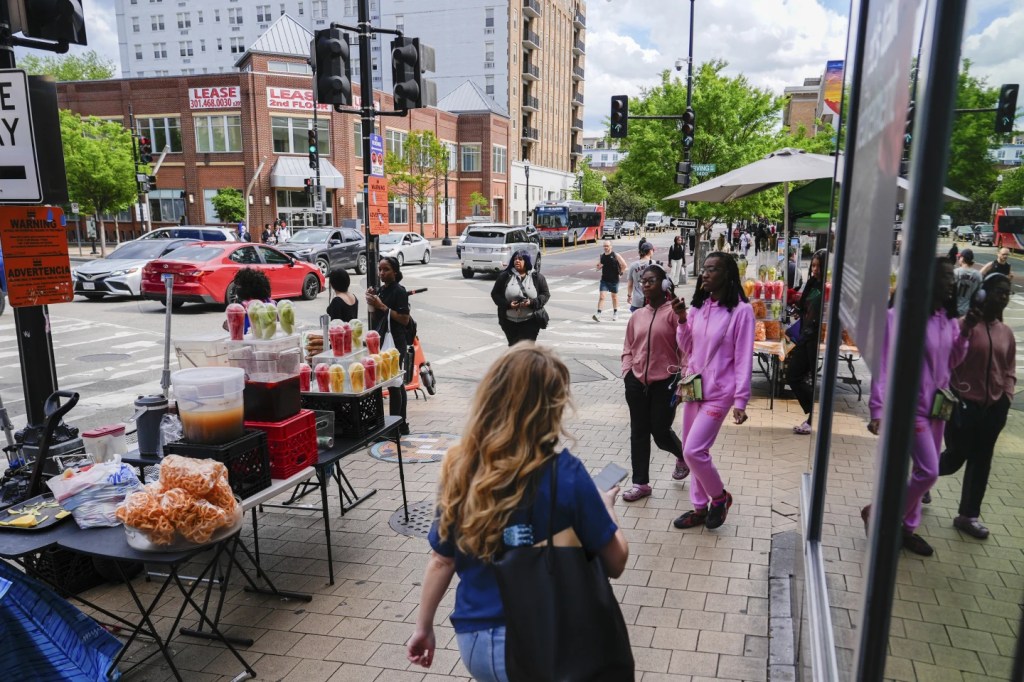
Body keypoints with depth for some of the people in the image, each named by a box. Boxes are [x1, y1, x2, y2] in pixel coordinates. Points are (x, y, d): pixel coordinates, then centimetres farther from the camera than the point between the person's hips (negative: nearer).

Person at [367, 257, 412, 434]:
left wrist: (382, 306, -18)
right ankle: (401, 425, 20)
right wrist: (371, 304, -1)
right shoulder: (380, 290, 12)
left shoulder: (399, 291, -10)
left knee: (394, 384, -6)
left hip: (395, 343, -8)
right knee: (397, 384, 13)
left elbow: (405, 319, -17)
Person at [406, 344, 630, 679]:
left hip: (472, 642, 4)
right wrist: (605, 507, 9)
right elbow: (615, 563, -9)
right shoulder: (564, 473, -19)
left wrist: (423, 627, 16)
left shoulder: (459, 468, -7)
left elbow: (442, 560, 2)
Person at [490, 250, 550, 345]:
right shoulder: (505, 276, 2)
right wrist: (508, 304, -14)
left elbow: (545, 294, 2)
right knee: (513, 346, 15)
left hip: (530, 322, -2)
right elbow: (495, 294, 3)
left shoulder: (537, 277, 2)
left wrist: (532, 302, -16)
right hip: (509, 322, 2)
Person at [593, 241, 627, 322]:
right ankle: (598, 314, -13)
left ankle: (615, 313, 29)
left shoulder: (615, 256, -8)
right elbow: (598, 267, 14)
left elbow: (624, 265, -5)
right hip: (604, 280, 2)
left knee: (614, 296, 13)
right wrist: (599, 266, -7)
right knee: (601, 296, -9)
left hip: (614, 280, -2)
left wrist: (620, 274, -6)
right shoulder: (601, 256, 3)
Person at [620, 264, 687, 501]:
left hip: (665, 382, -5)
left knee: (660, 432, 1)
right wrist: (627, 372, 3)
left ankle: (682, 456, 36)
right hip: (637, 382, 5)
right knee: (638, 433, 8)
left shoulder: (673, 312, -8)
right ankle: (640, 483, 19)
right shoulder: (637, 316, 10)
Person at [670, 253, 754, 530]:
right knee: (692, 452, 11)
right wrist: (682, 320, -3)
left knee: (694, 451, -11)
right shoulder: (698, 306, 6)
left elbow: (744, 359, -12)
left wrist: (740, 401, -14)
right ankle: (700, 508, 27)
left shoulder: (740, 310, -12)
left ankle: (720, 496, 16)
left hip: (718, 393, -7)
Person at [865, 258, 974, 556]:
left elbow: (952, 362, 12)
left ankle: (907, 528, 28)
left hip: (938, 405, 8)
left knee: (923, 470, 14)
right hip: (911, 406, -7)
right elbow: (885, 364, -19)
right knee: (928, 472, -8)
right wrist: (878, 409, -22)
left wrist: (965, 333, -4)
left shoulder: (948, 318, 4)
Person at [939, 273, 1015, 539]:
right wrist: (955, 394, -13)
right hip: (965, 404, -6)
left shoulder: (1007, 333, 8)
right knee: (956, 457, 3)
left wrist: (1006, 399, 2)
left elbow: (1009, 371, 14)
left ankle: (968, 515, 23)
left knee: (981, 462, 11)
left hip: (993, 408, 6)